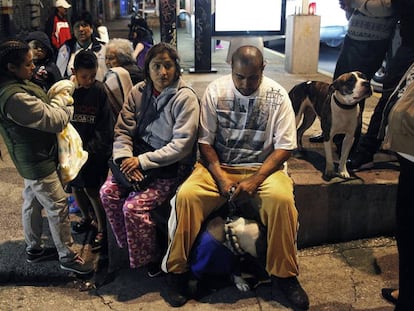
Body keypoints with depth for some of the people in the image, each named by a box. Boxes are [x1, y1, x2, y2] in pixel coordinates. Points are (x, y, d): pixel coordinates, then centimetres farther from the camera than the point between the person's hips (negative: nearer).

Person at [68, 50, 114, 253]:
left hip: (94, 150, -4)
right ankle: (86, 217, 41)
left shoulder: (101, 91, -10)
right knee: (76, 186, 16)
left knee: (92, 189, -6)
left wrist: (89, 150, -13)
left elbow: (105, 127, -9)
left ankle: (103, 229, 10)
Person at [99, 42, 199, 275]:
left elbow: (182, 144, -21)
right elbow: (123, 130, 3)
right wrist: (125, 157, -16)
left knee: (134, 206, -20)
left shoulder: (185, 98, -15)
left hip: (173, 166, -6)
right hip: (139, 159, 6)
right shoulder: (139, 92, 3)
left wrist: (143, 161, -21)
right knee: (108, 191, -11)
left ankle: (150, 258, 5)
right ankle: (127, 244, 12)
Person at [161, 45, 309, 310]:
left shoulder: (277, 95, -4)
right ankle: (178, 271, -7)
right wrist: (220, 177, -15)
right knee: (186, 196, -27)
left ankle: (284, 274, -9)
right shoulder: (215, 91, -2)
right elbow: (205, 141, -1)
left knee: (283, 199, -31)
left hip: (262, 168, 0)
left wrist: (256, 179, -18)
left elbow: (284, 147, -5)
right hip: (218, 166, 1)